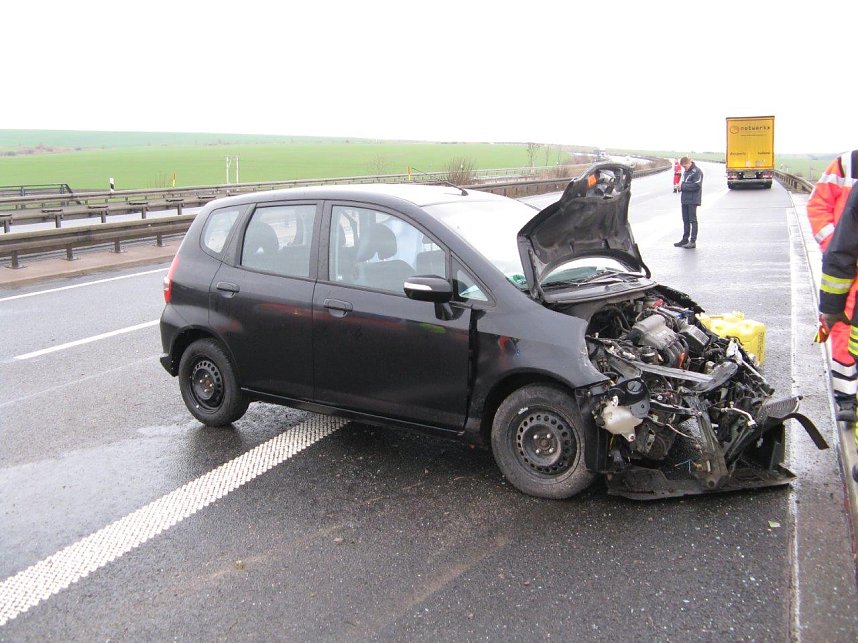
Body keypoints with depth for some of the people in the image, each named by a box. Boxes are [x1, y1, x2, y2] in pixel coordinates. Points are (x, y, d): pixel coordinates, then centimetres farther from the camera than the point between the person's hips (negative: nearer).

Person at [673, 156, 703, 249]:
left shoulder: (697, 171, -11)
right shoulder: (685, 172, 16)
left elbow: (696, 186, -19)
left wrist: (683, 186, -15)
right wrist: (680, 186, 6)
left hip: (693, 200, -8)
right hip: (685, 199, 8)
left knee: (692, 220, -5)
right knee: (685, 220, 12)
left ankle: (693, 241, -3)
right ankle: (685, 239, 18)